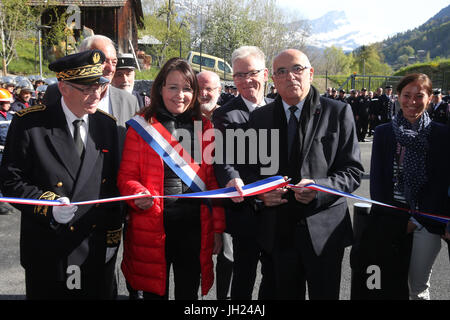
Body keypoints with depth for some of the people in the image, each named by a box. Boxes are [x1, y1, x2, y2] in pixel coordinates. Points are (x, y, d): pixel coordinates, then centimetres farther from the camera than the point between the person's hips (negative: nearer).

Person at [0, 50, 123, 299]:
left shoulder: (107, 124, 4)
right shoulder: (29, 123, -8)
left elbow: (113, 184, 8)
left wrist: (113, 235, 5)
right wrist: (48, 204, -22)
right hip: (48, 254, -3)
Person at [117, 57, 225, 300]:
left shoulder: (204, 127, 6)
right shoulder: (142, 125, 0)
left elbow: (212, 180, 9)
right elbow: (126, 176, 1)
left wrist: (217, 227, 6)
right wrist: (139, 194, -21)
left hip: (194, 225, 2)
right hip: (152, 227, -2)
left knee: (188, 292, 15)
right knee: (155, 292, 11)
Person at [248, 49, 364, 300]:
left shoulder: (338, 112, -2)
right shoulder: (259, 117, 7)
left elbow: (353, 171, -4)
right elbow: (252, 168, 13)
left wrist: (320, 188, -21)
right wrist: (261, 193, -9)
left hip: (324, 230, -2)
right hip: (278, 231, 2)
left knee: (325, 295, 11)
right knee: (286, 295, 15)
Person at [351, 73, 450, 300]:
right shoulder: (384, 132, 5)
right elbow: (377, 179, 2)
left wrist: (418, 220, -9)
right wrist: (398, 220, -6)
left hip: (426, 219, -1)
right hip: (389, 214, 1)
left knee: (419, 288, 4)